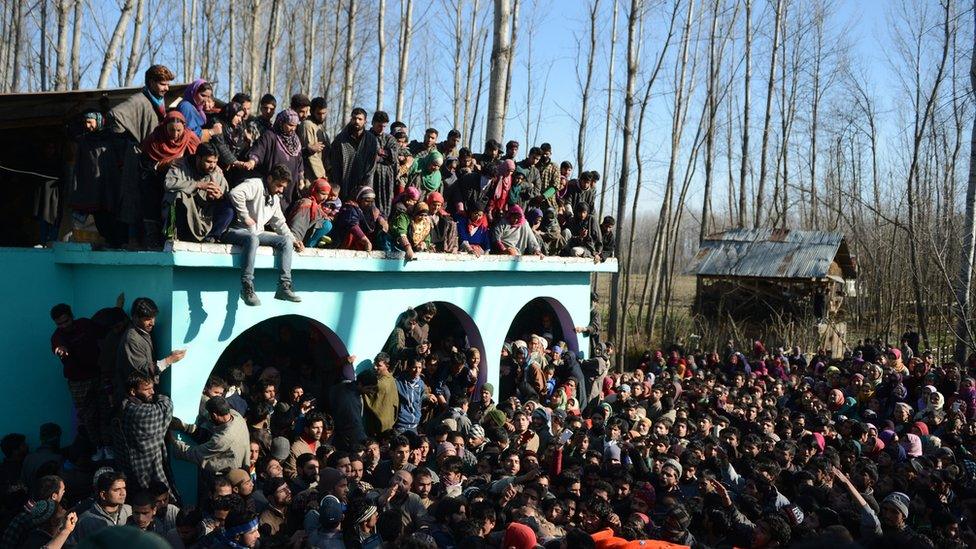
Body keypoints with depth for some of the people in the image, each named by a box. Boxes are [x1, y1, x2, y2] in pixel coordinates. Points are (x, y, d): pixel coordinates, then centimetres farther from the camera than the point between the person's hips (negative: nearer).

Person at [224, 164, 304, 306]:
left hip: (257, 233, 8)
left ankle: (284, 287, -19)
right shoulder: (256, 185, -10)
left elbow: (279, 223, 24)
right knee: (252, 239, -41)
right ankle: (247, 288, -39)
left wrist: (293, 240, 9)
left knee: (286, 241, -10)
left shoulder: (275, 198, 19)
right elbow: (236, 193, -30)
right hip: (236, 230, -8)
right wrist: (245, 217, -23)